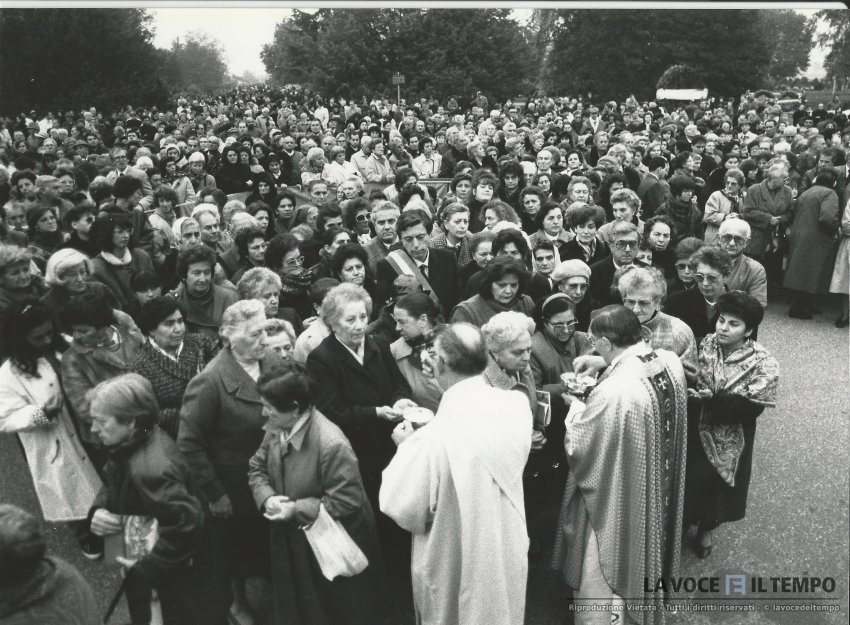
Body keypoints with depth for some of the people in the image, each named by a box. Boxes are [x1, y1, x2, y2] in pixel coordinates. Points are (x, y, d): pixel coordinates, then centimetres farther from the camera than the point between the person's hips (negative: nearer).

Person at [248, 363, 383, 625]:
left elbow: (347, 501, -28)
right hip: (293, 544, 7)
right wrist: (267, 498, -17)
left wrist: (297, 509, -26)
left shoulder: (331, 445, -32)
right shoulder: (275, 429, -8)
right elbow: (257, 468, 3)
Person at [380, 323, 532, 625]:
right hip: (508, 557, 4)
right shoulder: (517, 405, -16)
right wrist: (446, 374, 5)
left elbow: (404, 511, -19)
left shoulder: (434, 438, -32)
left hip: (458, 574, -4)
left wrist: (405, 448, -6)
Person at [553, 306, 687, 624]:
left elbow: (578, 446, -21)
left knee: (603, 581, 15)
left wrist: (576, 406, -4)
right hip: (657, 495, 8)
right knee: (644, 562, 32)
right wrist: (591, 400, 5)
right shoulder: (670, 362, -11)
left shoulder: (614, 391, -35)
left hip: (619, 499, -8)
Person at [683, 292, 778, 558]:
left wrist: (712, 399, -29)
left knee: (715, 483, 15)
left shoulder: (763, 363, -17)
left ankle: (706, 529, 43)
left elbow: (752, 407, -22)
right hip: (694, 429, 2)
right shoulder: (705, 344, -8)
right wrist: (691, 391, -24)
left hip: (728, 440, -2)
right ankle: (682, 521, 41)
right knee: (687, 478, 13)